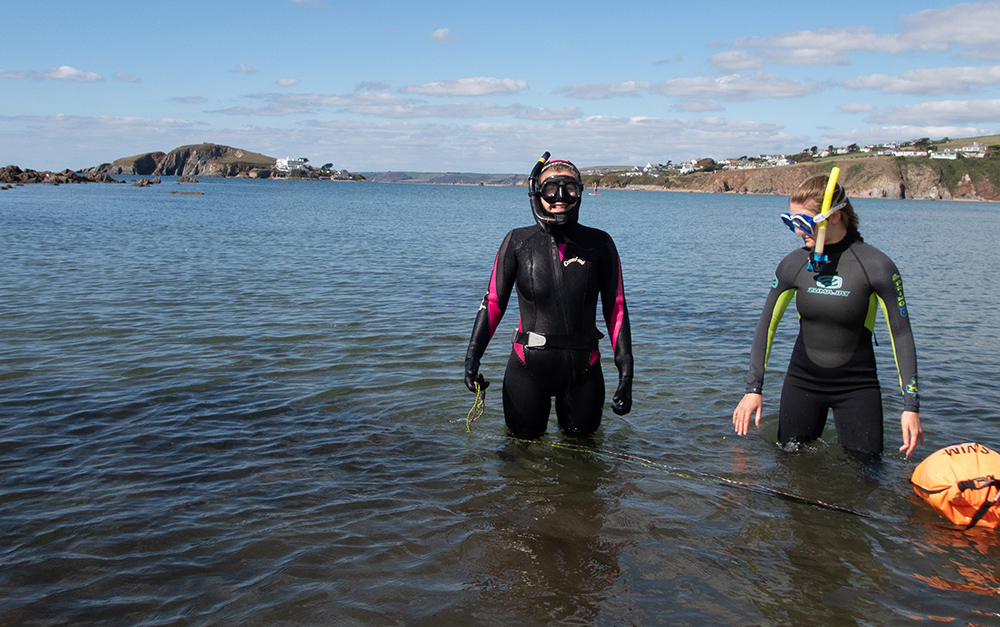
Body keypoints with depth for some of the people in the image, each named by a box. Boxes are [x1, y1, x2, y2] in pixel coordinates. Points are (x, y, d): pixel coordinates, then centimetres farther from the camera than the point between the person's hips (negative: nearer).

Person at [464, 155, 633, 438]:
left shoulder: (599, 244, -4)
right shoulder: (518, 242, -4)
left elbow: (616, 308, -1)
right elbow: (494, 301, -1)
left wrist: (625, 367, -6)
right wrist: (473, 354, -9)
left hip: (583, 367, 1)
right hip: (528, 364, 0)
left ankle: (566, 405, 47)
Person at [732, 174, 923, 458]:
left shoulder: (876, 266, -14)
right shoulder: (794, 264, -5)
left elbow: (901, 333, -10)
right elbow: (766, 324, 2)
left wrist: (911, 407, -14)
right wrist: (753, 389, -3)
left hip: (856, 386, -2)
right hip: (802, 382, 3)